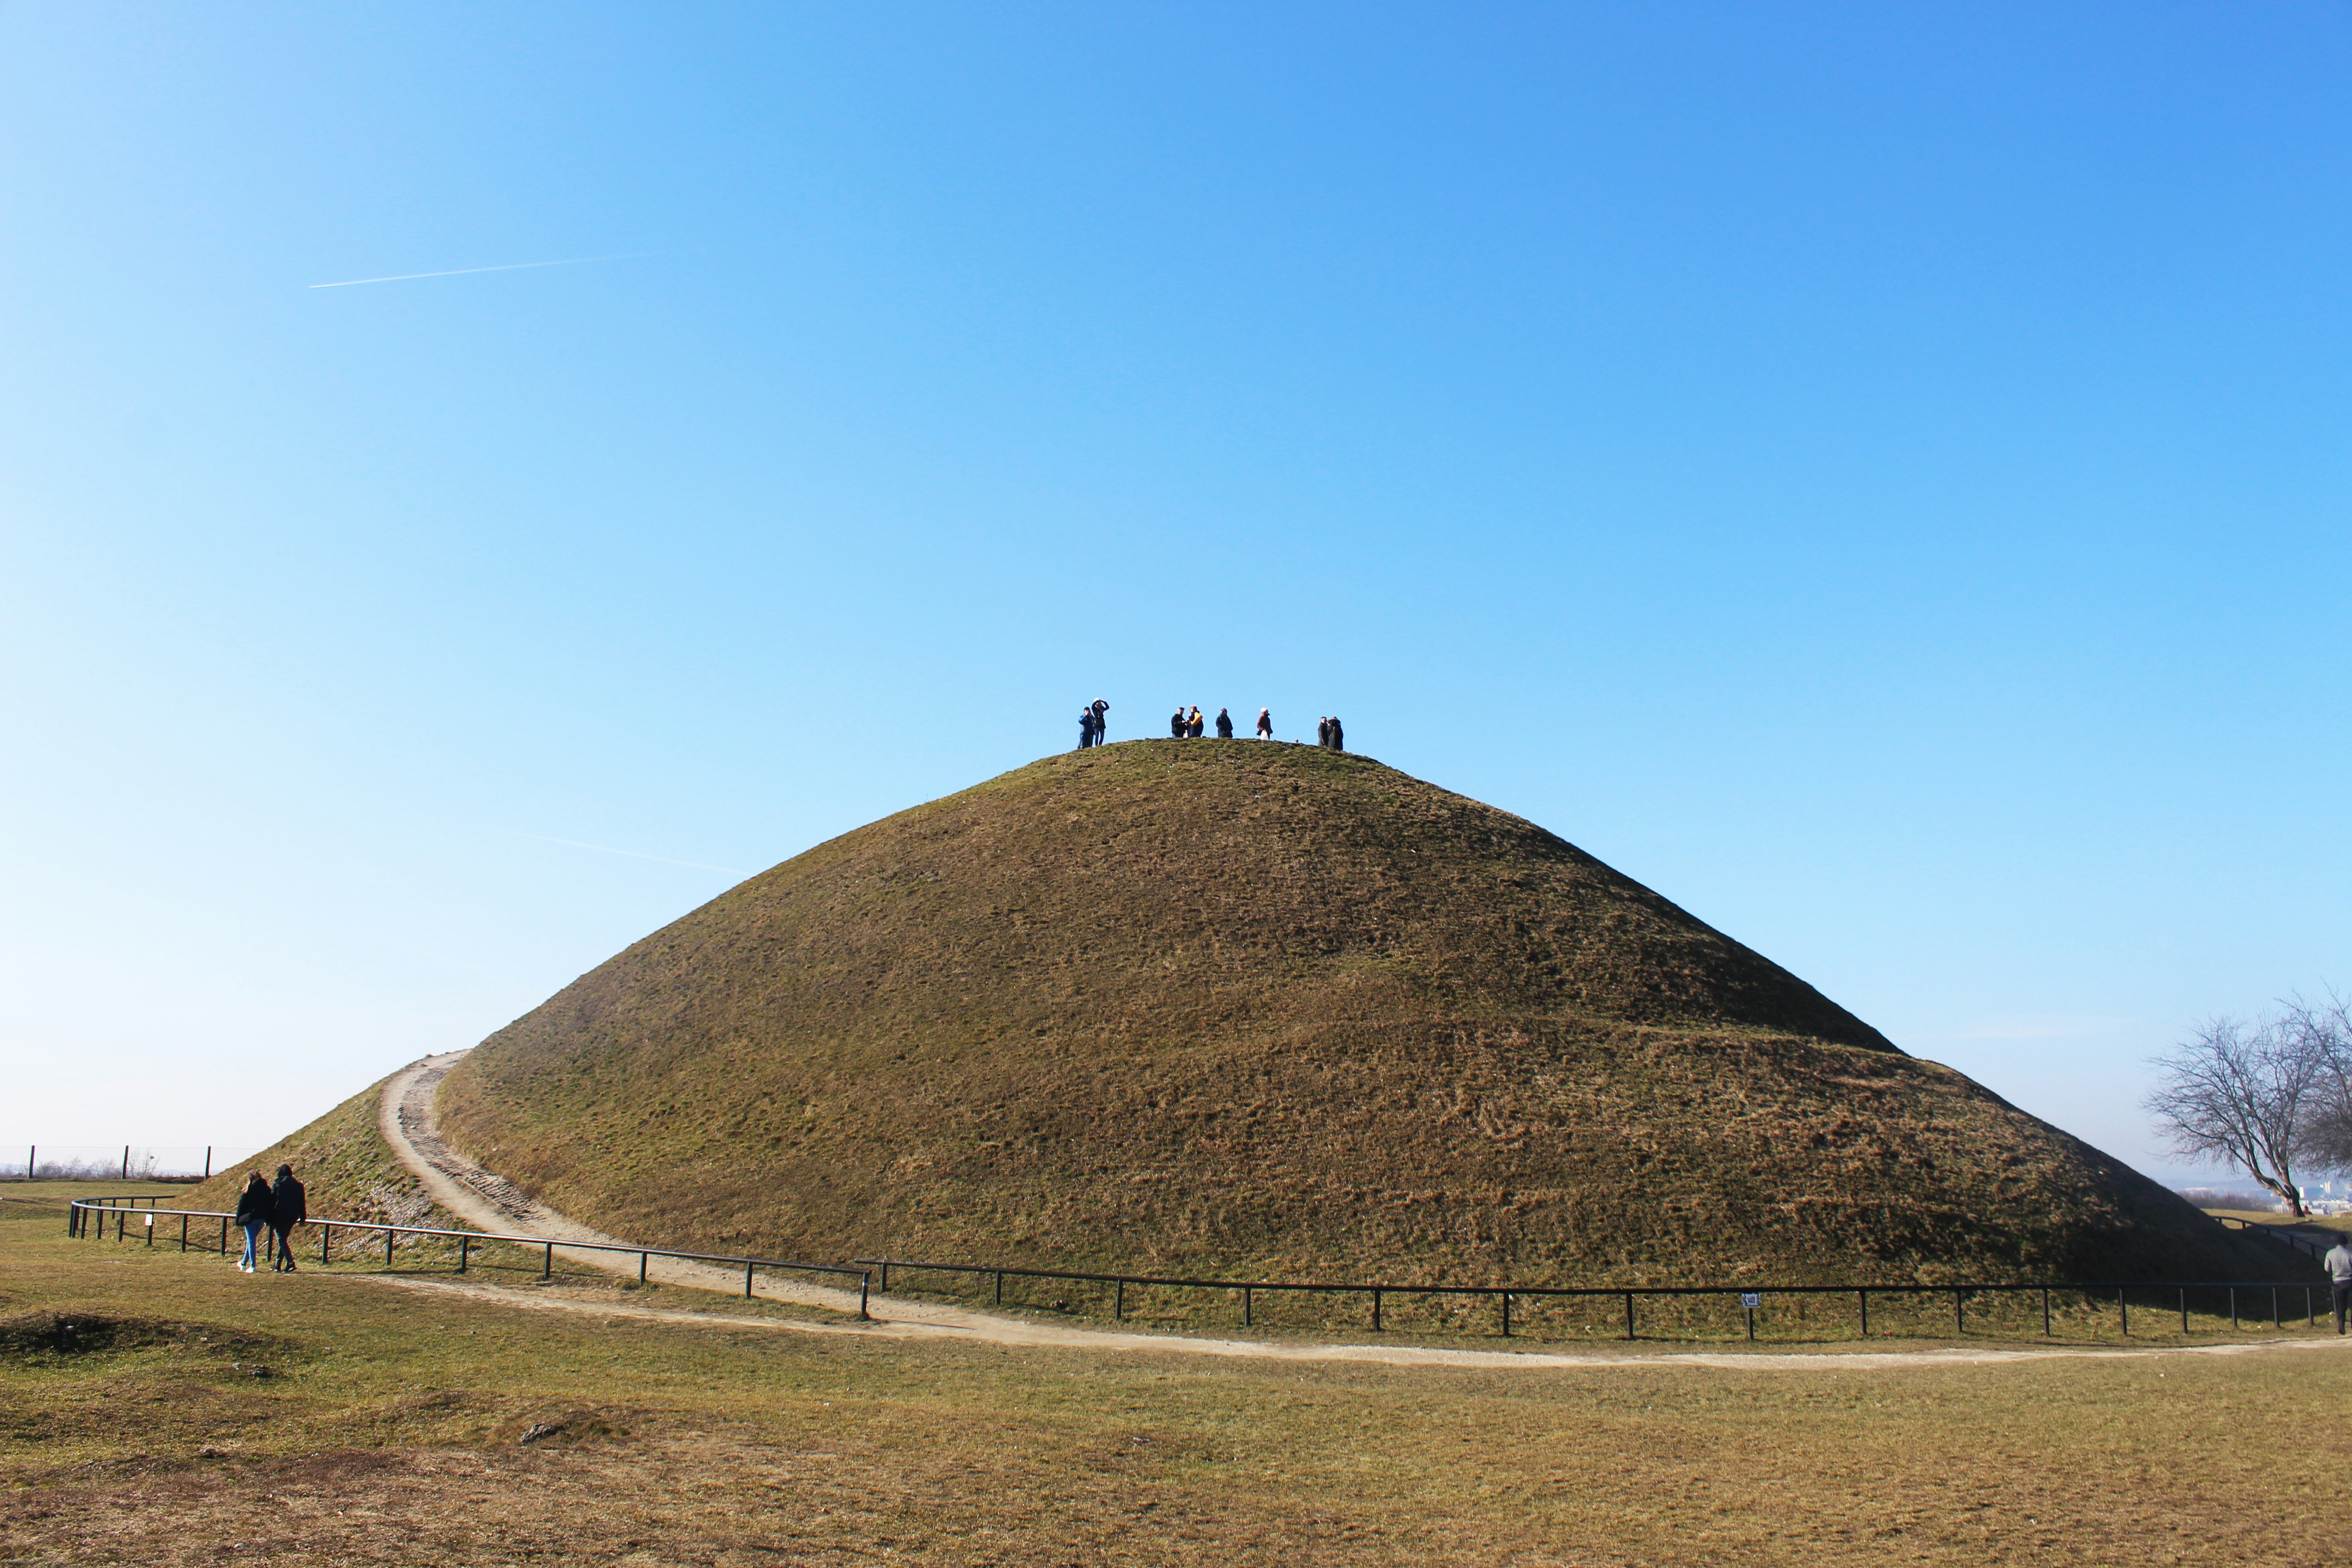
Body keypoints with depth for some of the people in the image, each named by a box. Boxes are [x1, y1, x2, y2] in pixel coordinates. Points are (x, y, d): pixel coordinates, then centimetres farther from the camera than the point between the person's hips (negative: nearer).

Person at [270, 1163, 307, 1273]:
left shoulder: (276, 1185, -3)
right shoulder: (298, 1186, 9)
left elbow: (271, 1202, -4)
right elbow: (302, 1204, 11)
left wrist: (268, 1219, -1)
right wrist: (302, 1218, 15)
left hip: (279, 1217, -5)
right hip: (292, 1217, 5)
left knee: (282, 1240, -6)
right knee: (284, 1239, 17)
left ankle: (290, 1263, -22)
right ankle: (278, 1265, 20)